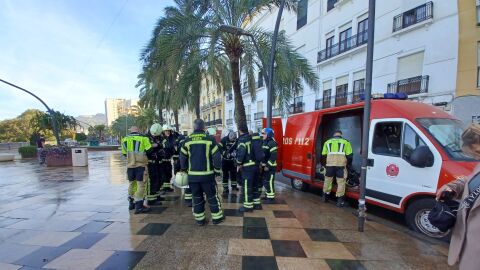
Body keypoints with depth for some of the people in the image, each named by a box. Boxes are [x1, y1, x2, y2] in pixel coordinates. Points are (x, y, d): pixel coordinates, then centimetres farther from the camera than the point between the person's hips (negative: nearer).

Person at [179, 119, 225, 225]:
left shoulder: (187, 140, 0)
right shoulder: (209, 139, -9)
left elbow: (182, 157, 5)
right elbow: (216, 156, -11)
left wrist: (184, 170, 18)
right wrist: (217, 170, 2)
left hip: (193, 175, 3)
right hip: (207, 174, -2)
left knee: (197, 198, 16)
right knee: (212, 197, 12)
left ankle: (199, 219, 22)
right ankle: (217, 217, 21)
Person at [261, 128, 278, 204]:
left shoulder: (272, 143, -16)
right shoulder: (264, 142, 13)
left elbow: (273, 156, -22)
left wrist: (268, 166, -21)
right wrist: (261, 163, 12)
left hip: (270, 167, -9)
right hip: (264, 166, 9)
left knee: (269, 182, -4)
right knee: (265, 181, 17)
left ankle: (271, 197, 7)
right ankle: (267, 195, 31)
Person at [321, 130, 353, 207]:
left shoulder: (327, 142, 21)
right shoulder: (345, 142, 15)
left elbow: (324, 154, 18)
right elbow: (349, 155, 10)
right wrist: (349, 163, 27)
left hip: (330, 164, 2)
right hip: (341, 164, -2)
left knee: (328, 180, 16)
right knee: (341, 182, 5)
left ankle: (325, 196, 28)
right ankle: (340, 200, 7)